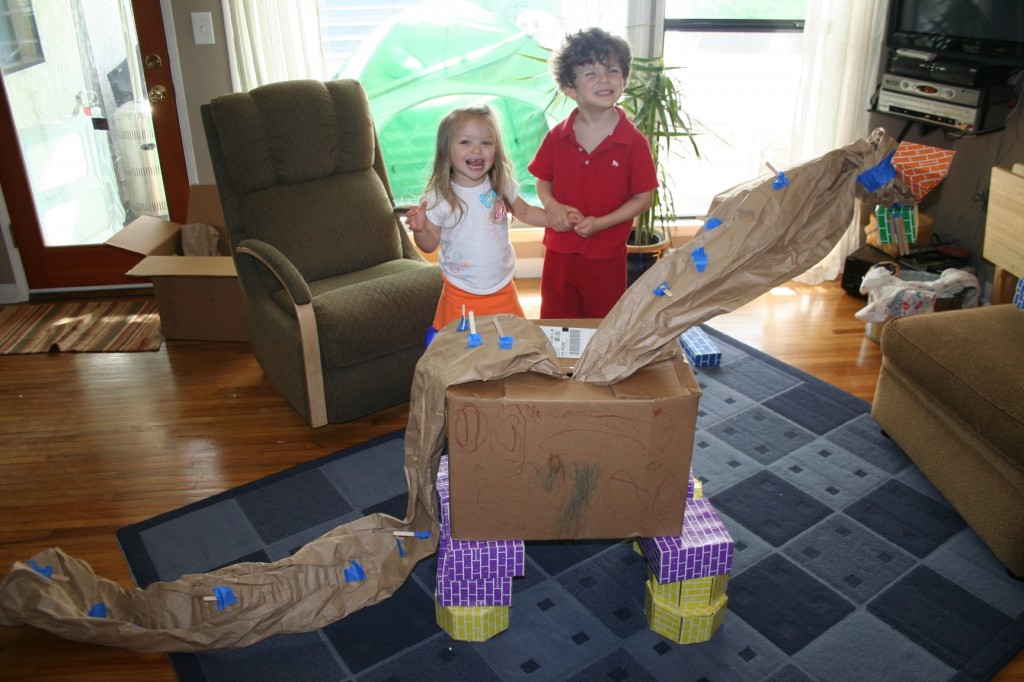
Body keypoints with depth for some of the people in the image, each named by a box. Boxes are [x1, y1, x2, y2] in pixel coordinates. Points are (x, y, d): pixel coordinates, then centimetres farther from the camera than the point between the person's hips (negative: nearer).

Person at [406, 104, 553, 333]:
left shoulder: (501, 186, -6)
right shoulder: (439, 198, -16)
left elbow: (524, 212, 12)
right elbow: (430, 244, -6)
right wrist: (420, 229, -27)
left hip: (503, 290, 3)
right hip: (461, 295, -3)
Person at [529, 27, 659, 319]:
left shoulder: (634, 143, -12)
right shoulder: (557, 138, -4)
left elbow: (644, 198, -8)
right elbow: (543, 182, 7)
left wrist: (601, 223, -19)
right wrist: (552, 206, -15)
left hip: (607, 259, -2)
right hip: (559, 254, 3)